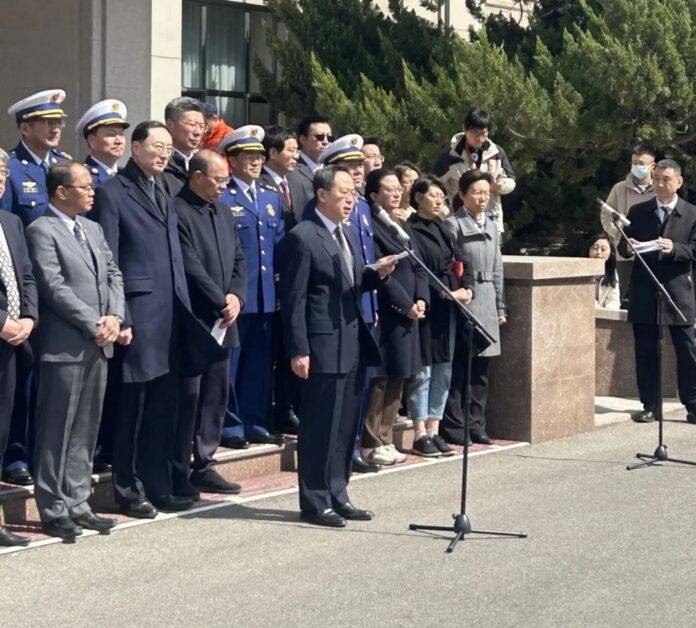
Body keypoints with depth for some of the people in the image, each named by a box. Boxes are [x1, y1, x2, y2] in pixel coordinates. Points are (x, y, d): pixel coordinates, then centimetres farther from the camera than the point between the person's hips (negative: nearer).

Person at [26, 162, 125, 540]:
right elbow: (54, 286, -15)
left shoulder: (92, 229, 17)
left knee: (85, 430, 12)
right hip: (64, 347, -8)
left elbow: (113, 275, 15)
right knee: (56, 431, -1)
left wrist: (115, 316, -2)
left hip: (98, 344, 8)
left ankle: (77, 504, 19)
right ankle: (53, 511, 5)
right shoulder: (42, 230, -8)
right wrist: (94, 325, -14)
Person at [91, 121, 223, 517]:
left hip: (171, 317, 7)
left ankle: (158, 487, 19)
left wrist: (184, 311, 14)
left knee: (166, 406, 10)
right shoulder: (112, 193, -5)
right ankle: (128, 491, 8)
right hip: (137, 316, -7)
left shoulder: (164, 195, 19)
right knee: (133, 407, -1)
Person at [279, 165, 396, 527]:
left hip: (352, 346, 8)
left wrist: (377, 273, 0)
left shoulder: (346, 236, 16)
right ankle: (314, 504, 7)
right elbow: (293, 299, -13)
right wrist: (298, 351, -17)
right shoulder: (303, 237, -11)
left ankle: (337, 496, 22)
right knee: (319, 428, -1)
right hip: (323, 348, -8)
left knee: (345, 427, 13)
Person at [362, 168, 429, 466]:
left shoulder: (403, 226, 16)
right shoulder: (371, 227, -10)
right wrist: (407, 305, -15)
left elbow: (418, 267, 13)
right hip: (385, 315, -8)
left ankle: (385, 439, 17)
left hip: (408, 313, 8)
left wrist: (421, 299, -3)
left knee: (396, 380, 11)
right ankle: (371, 443, 2)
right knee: (379, 379, -4)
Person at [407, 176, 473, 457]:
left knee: (442, 371, 8)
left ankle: (433, 431, 14)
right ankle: (420, 434, 2)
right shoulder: (411, 231, -9)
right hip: (426, 307, -8)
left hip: (447, 308, 8)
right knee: (422, 371, -3)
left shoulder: (441, 228, 16)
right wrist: (449, 293, -15)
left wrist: (465, 289, 1)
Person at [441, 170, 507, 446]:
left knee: (480, 370, 8)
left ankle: (475, 424, 15)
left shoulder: (491, 226, 17)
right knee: (459, 367, -5)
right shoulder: (454, 224, -4)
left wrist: (501, 307, 17)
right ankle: (454, 426, 1)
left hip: (487, 305, 7)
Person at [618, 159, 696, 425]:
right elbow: (622, 247, 11)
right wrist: (628, 246, -12)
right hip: (644, 294, 2)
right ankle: (649, 406, 11)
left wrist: (674, 249, -19)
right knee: (645, 353, 4)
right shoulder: (638, 212, 11)